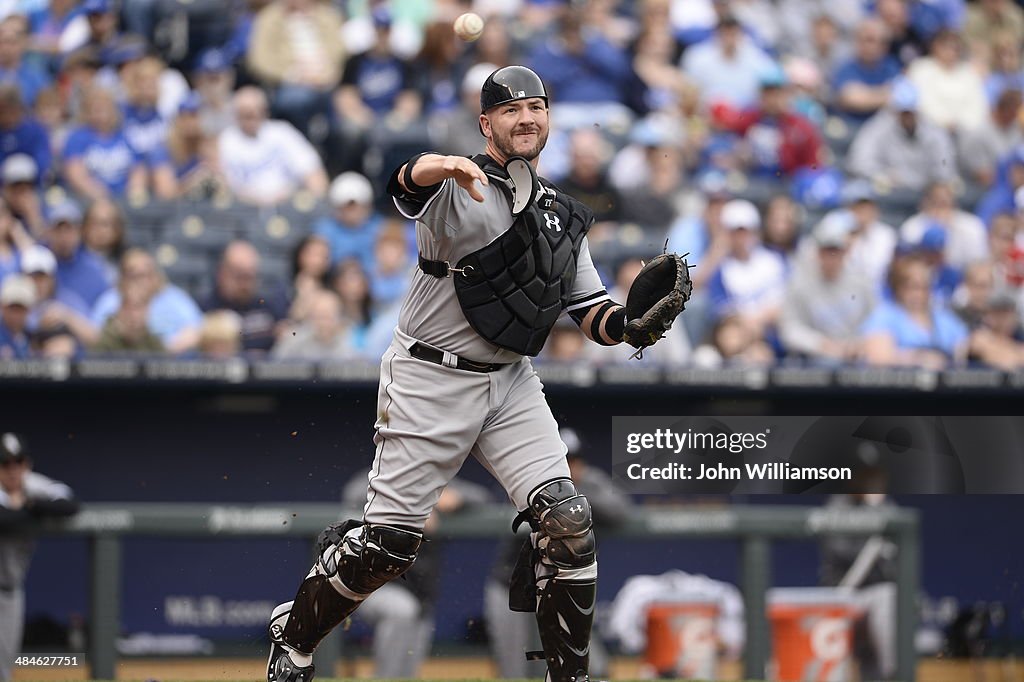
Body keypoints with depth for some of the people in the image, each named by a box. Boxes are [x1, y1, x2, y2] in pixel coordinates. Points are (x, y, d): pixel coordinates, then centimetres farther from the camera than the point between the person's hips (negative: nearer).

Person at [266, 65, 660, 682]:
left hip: (510, 383, 5)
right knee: (391, 541, -5)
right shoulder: (461, 188, -9)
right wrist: (445, 166, -57)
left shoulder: (564, 218, 11)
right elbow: (409, 182, -33)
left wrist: (629, 322, -12)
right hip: (430, 380, -5)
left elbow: (592, 314, 11)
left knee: (567, 521, -11)